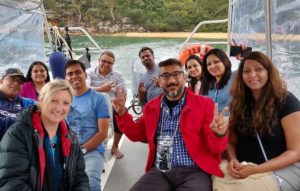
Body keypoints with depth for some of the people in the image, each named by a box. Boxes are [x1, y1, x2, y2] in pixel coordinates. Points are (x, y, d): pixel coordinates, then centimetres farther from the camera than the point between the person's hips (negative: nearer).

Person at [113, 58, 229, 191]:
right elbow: (137, 134, 25)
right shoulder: (151, 106, 12)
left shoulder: (204, 103, 1)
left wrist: (218, 134, -25)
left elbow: (216, 148, -1)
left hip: (193, 172, -2)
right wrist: (122, 113, 9)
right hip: (160, 172, 3)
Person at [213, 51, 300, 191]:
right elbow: (232, 141, 10)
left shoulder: (286, 102, -8)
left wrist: (256, 170, -22)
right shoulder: (239, 103, 6)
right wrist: (232, 160, -14)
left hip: (282, 169, -4)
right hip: (243, 167, 4)